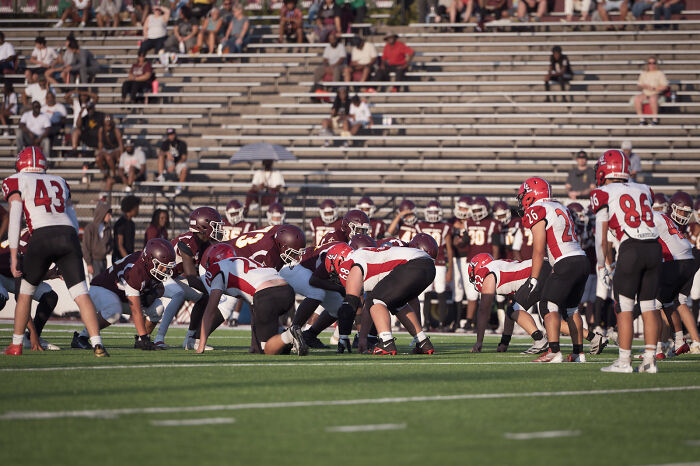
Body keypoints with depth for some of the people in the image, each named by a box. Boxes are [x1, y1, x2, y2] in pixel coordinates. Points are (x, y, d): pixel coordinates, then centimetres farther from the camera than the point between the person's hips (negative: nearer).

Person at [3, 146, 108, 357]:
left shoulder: (15, 182, 14)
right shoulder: (60, 182, 28)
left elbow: (15, 219, 2)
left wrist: (13, 256, 0)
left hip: (42, 237, -3)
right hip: (68, 235, 3)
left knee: (25, 292, 18)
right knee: (81, 294, -4)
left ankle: (16, 345, 23)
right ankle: (97, 344, -20)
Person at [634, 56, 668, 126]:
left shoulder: (660, 73, 1)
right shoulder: (644, 74, 14)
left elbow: (665, 86, -6)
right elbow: (639, 86, 16)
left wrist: (654, 88, -15)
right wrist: (643, 86, -8)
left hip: (656, 94, -4)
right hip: (645, 94, 4)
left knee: (653, 99, -41)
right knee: (637, 98, -29)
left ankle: (655, 119, -29)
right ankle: (641, 119, -25)